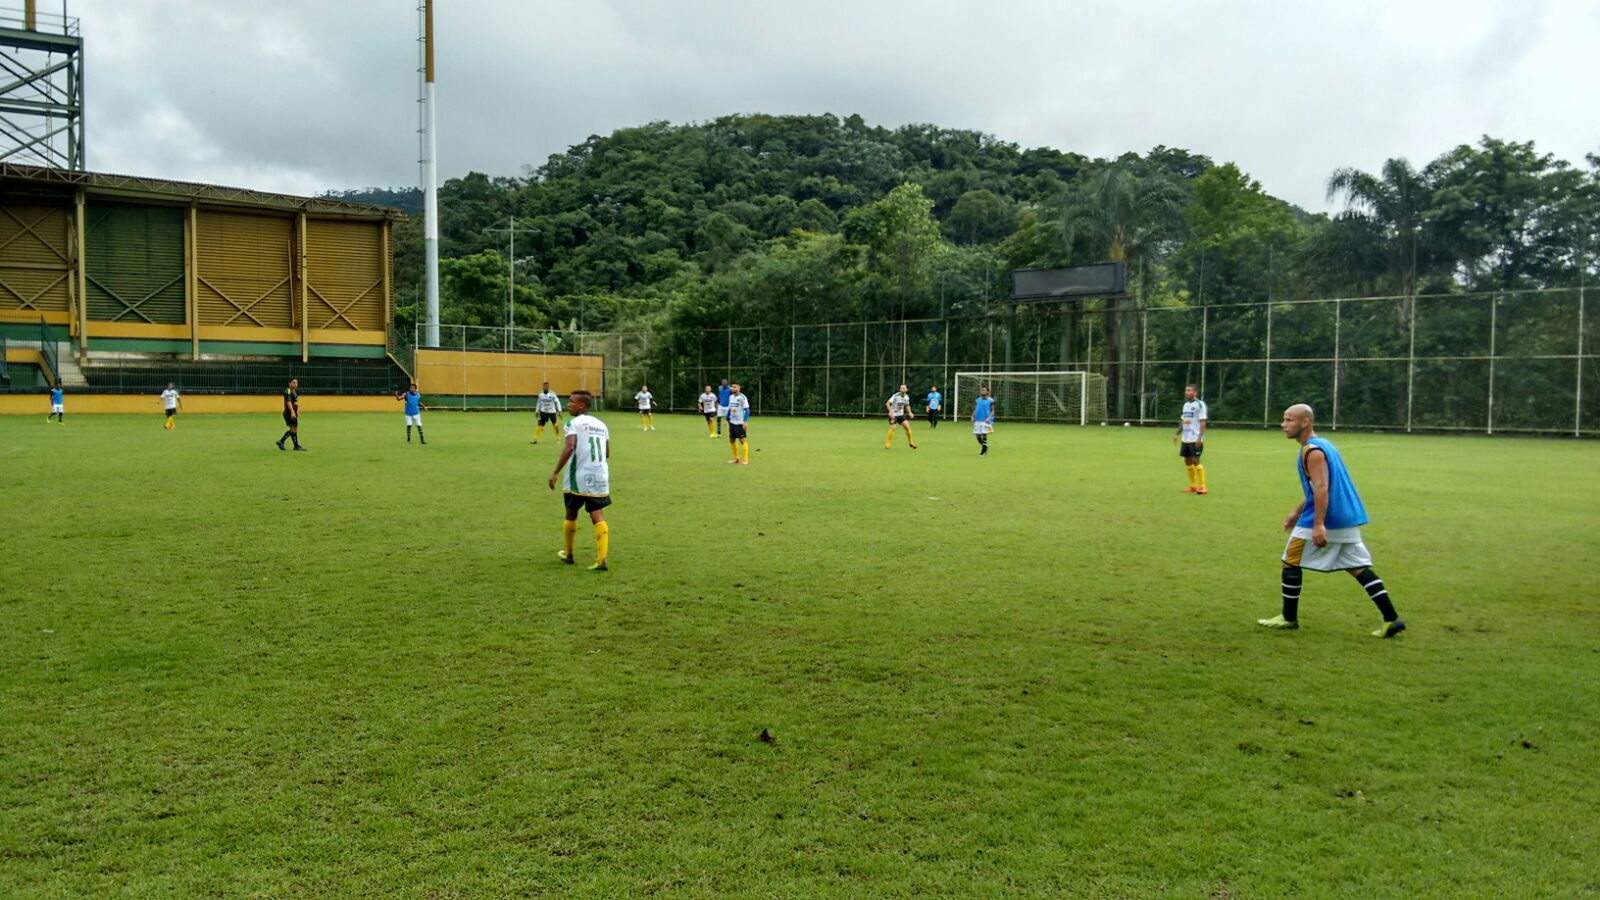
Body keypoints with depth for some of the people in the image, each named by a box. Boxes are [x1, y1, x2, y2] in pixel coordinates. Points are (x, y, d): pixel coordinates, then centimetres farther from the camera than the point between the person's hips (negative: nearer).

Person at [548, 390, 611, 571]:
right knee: (598, 517, 0)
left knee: (571, 515, 15)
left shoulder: (574, 423, -6)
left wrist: (556, 472, -20)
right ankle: (601, 559, -12)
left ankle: (568, 554, 31)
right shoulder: (601, 424, 12)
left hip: (578, 478, -4)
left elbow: (569, 447, -21)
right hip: (600, 478, 4)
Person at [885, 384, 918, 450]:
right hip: (893, 415, -5)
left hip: (901, 415, 5)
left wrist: (910, 413, 4)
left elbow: (907, 405, 19)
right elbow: (887, 403, -25)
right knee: (893, 428, -17)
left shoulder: (906, 397, 1)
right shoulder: (895, 396, -19)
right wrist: (891, 412, -36)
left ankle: (911, 442, 12)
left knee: (907, 427, -4)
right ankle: (887, 444, -3)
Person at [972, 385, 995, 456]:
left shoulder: (990, 401, -2)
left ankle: (983, 451, 3)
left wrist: (988, 418, -17)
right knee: (978, 436, 5)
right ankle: (985, 447, 27)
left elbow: (992, 411, -3)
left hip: (986, 420, -5)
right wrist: (973, 416, 2)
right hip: (978, 420, 5)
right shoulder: (978, 400, 13)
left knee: (984, 435, -8)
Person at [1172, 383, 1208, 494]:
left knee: (1195, 461, -9)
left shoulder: (1199, 404, -9)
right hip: (1185, 438, 8)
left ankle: (1202, 486, -2)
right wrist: (1177, 434, 14)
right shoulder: (1186, 405, 15)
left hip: (1195, 439, -8)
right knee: (1187, 461, 9)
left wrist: (1199, 437, -21)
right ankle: (1193, 486, 17)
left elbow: (1202, 422, -13)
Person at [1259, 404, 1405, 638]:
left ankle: (1289, 618, 12)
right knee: (1360, 568, 9)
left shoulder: (1312, 451, -14)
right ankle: (1391, 619, 4)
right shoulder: (1324, 444, 16)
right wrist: (1297, 512, 27)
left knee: (1291, 563, 4)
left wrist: (1318, 524, -29)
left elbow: (1321, 488, -24)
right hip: (1348, 519, 9)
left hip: (1326, 521, -9)